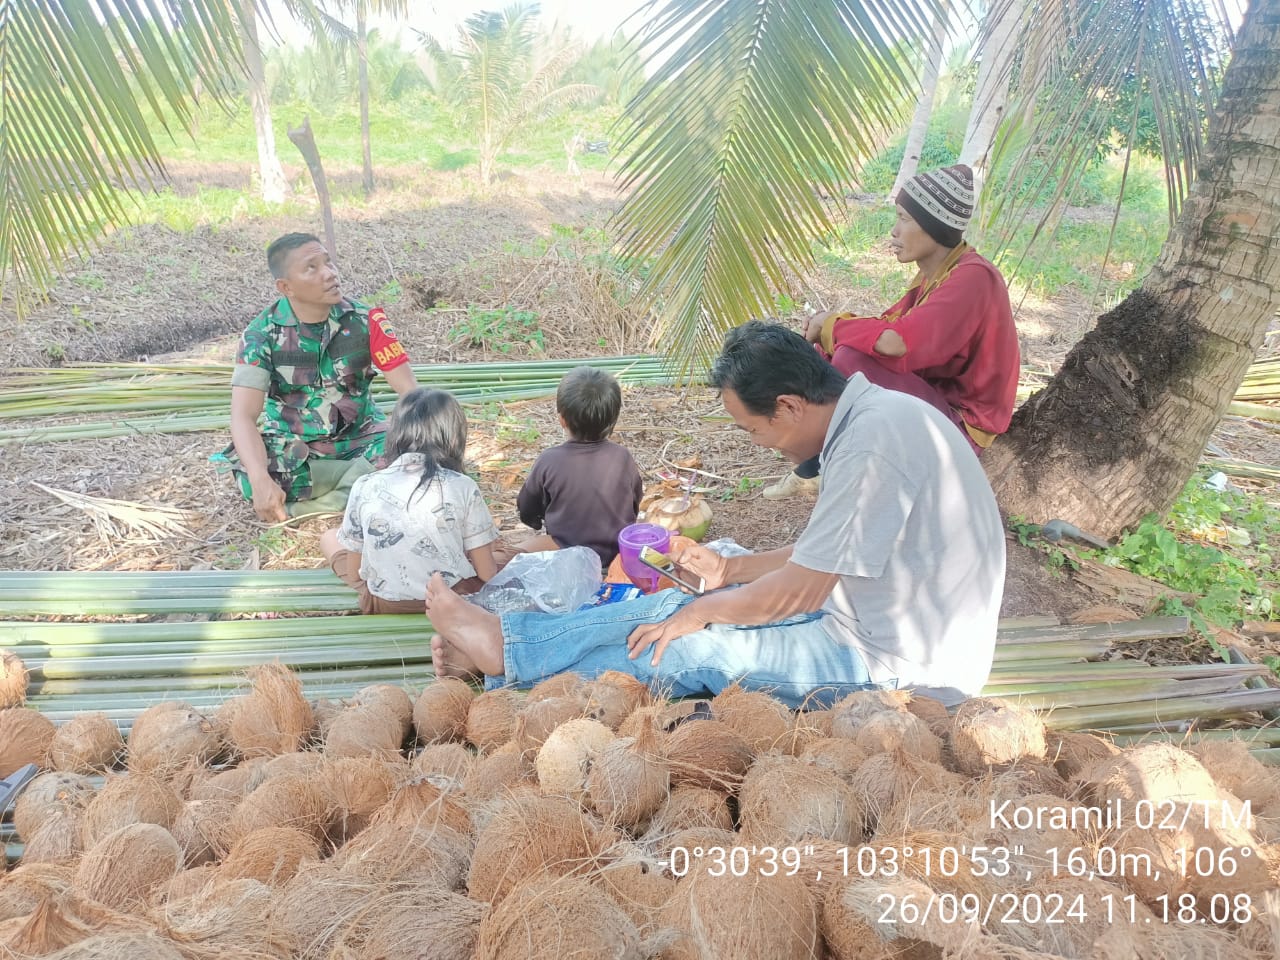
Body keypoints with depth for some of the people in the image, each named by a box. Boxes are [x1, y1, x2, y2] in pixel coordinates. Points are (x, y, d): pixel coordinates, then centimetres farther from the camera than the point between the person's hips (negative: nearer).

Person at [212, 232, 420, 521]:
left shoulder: (365, 319, -11)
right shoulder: (262, 333, -13)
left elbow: (410, 390, -13)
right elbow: (243, 416, -21)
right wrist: (262, 480, -40)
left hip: (358, 439, 1)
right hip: (294, 449, 0)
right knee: (251, 478, -33)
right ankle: (367, 472, -16)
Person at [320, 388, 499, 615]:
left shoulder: (365, 487, -7)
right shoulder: (463, 487, -11)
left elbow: (354, 573, 1)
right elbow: (487, 574, -8)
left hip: (384, 605, 1)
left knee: (330, 537, 24)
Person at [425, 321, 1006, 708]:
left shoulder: (872, 442, -27)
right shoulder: (870, 415, 5)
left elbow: (800, 591, -23)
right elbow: (823, 554, 15)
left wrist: (704, 610, -9)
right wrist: (731, 571, 17)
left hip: (897, 666, -9)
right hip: (879, 619, 9)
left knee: (691, 644, -10)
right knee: (682, 606, 2)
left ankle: (506, 652, 3)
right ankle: (503, 644, 6)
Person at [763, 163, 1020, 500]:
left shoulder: (972, 278, -23)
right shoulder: (935, 273, 6)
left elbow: (897, 341, -35)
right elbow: (889, 324, 5)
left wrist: (834, 324, -19)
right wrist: (832, 327, -13)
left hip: (962, 423, -9)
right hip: (933, 396, 10)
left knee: (852, 359, -26)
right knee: (824, 356, 6)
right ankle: (811, 471, 7)